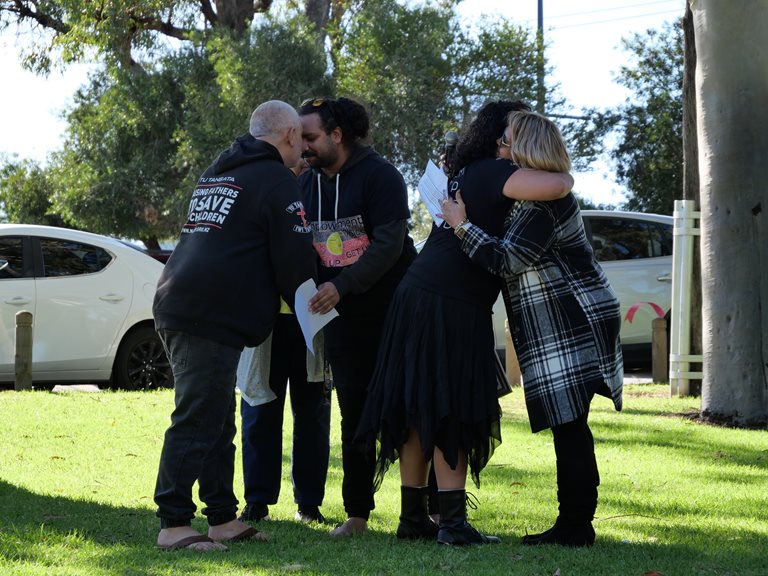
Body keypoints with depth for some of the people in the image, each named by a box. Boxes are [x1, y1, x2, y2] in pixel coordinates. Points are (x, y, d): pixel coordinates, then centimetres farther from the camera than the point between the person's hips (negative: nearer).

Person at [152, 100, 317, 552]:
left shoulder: (216, 174, 23)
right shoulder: (276, 180, -5)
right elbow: (295, 260, -8)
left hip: (178, 307, 10)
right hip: (214, 317, -10)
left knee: (218, 420, 15)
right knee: (196, 423, -8)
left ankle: (223, 518, 19)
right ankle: (174, 525, -8)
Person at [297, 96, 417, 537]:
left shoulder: (379, 175, -11)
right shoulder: (306, 185, 9)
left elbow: (388, 245, -20)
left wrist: (342, 285, -29)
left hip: (392, 310, -5)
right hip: (343, 318, 5)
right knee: (354, 417, 5)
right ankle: (357, 514, 8)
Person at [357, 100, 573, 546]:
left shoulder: (466, 174, 19)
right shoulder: (493, 173, -9)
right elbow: (554, 188, -24)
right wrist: (566, 177, -1)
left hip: (421, 294, 9)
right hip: (451, 306, -9)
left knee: (419, 413, 10)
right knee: (451, 414, -7)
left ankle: (413, 517, 14)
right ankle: (453, 523, -7)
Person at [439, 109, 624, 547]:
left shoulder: (546, 200, -16)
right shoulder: (538, 195, 18)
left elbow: (507, 258, -20)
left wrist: (462, 224, -13)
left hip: (574, 326, -11)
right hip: (565, 326, 11)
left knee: (569, 426, -8)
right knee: (568, 428, 10)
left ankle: (576, 526, -6)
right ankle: (575, 523, 14)